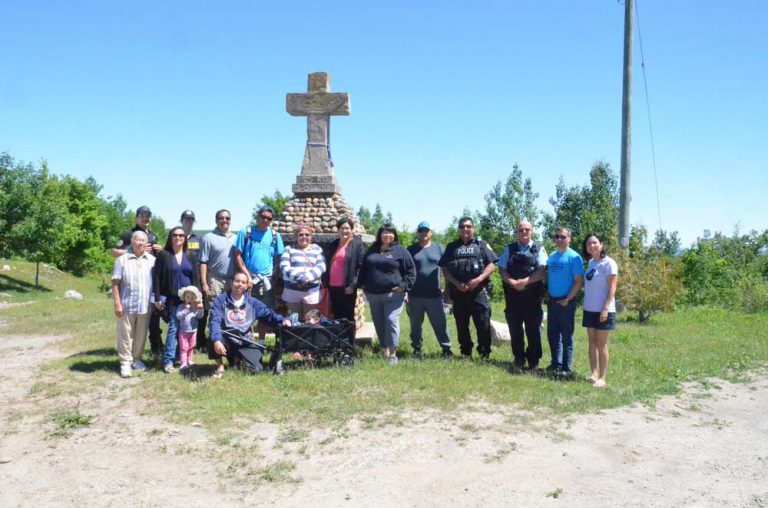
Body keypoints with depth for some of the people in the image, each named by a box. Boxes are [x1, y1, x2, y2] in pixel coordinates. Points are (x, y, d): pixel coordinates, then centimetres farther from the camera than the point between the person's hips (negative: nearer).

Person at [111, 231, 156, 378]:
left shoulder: (152, 260, 6)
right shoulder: (122, 260, -2)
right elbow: (115, 284, -4)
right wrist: (117, 304, -9)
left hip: (145, 305, 3)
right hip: (127, 305, -3)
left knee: (141, 335, 12)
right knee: (125, 335, 3)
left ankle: (136, 359, 27)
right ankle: (125, 363, 10)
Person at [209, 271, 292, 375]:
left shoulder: (252, 302, 11)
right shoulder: (221, 300, -2)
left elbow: (268, 313, 11)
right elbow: (215, 321, -16)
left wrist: (282, 320, -11)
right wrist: (216, 340, -34)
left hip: (245, 341, 3)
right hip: (226, 338, -2)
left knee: (256, 369, -17)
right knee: (213, 337, -38)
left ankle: (239, 360, 20)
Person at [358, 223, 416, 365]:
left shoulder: (400, 251, 1)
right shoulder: (372, 251, 14)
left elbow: (411, 270, -1)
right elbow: (363, 269, 22)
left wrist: (404, 286, -9)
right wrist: (363, 284, 12)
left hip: (393, 294, -5)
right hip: (373, 295, 5)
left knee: (391, 321, -13)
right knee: (379, 324, 9)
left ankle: (392, 353, -7)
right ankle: (384, 350, 21)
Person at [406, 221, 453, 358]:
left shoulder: (438, 248, 7)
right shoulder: (411, 249, 5)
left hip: (434, 295, 0)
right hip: (415, 295, 0)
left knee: (440, 322, 0)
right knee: (415, 324, 9)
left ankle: (446, 348, 9)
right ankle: (417, 348, 20)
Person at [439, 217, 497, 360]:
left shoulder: (481, 245, 8)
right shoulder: (451, 247, 12)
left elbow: (491, 265, 1)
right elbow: (445, 269, 7)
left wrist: (478, 279, -13)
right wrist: (456, 283, -8)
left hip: (479, 291, -2)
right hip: (458, 292, 2)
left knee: (483, 324, -6)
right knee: (461, 325, 8)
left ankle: (484, 353, 4)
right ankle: (466, 353, 19)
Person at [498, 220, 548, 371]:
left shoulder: (539, 249, 4)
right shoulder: (509, 249, 11)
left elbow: (542, 270, -7)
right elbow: (501, 269, 4)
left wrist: (525, 281, -17)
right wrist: (513, 282, -13)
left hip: (532, 295, -2)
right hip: (513, 294, 2)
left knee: (533, 329, 2)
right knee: (515, 329, 8)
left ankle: (533, 361, 14)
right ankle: (519, 359, 20)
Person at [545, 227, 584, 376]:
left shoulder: (574, 257, -9)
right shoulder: (551, 256, 10)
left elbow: (579, 281, -13)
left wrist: (567, 299, -15)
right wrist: (547, 295, 5)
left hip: (566, 302, -6)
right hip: (552, 301, 6)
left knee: (566, 335, 1)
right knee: (552, 334, 12)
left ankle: (566, 368, 8)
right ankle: (555, 364, 24)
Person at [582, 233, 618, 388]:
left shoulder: (609, 263, -10)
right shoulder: (590, 262, 11)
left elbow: (612, 287, -13)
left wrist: (606, 308, -19)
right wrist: (585, 303, 11)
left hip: (603, 310, -7)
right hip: (589, 309, 7)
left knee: (602, 344, -1)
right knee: (592, 342, 8)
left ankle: (602, 378, 4)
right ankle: (594, 374, 14)